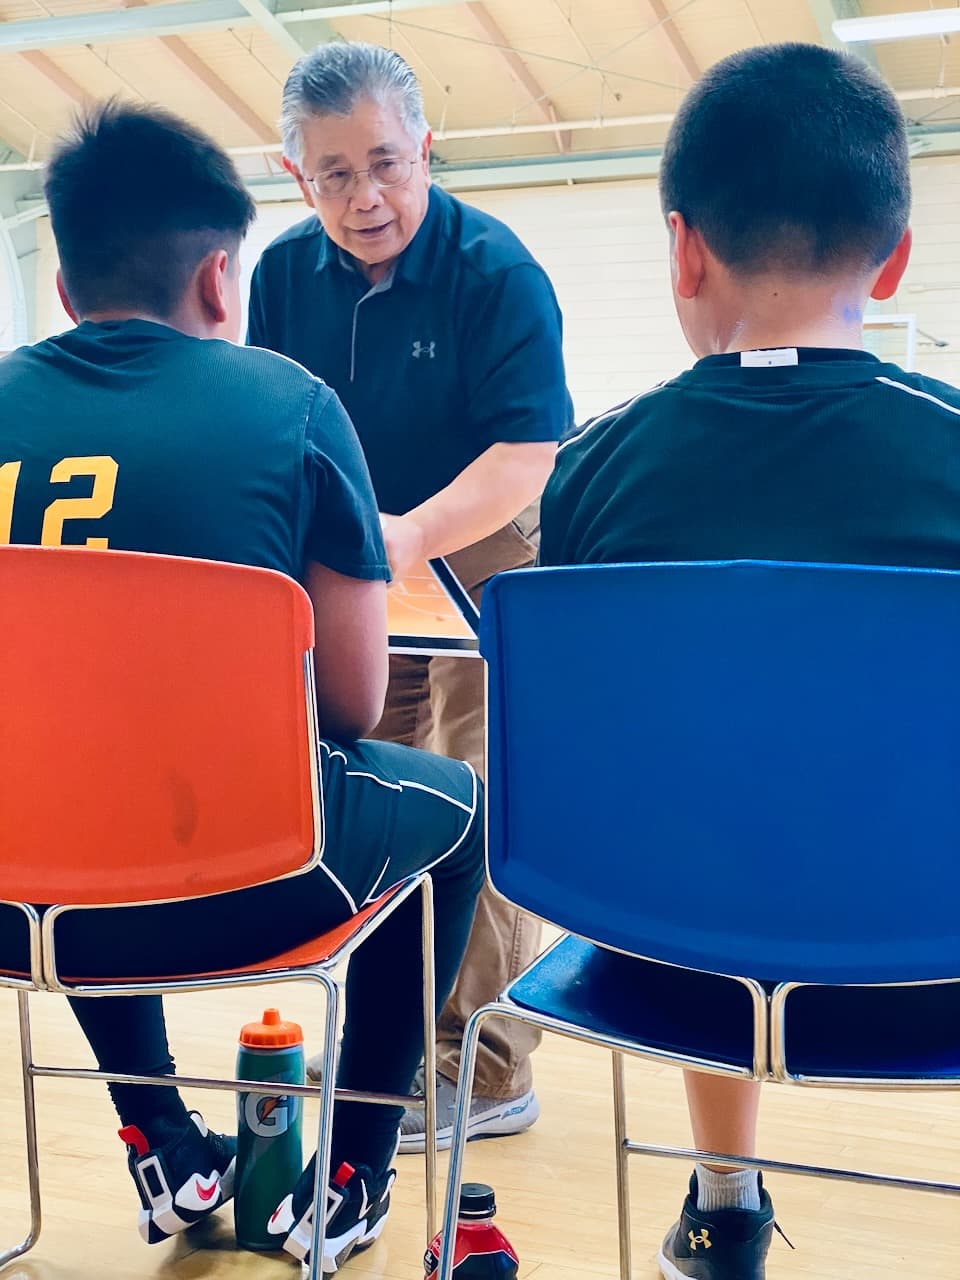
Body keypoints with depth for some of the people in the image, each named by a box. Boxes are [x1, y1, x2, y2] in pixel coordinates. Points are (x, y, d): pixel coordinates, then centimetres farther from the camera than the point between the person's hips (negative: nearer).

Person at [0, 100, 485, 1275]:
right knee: (455, 803, 25)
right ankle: (343, 1177, 29)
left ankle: (163, 1147, 42)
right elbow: (354, 702, -3)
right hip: (240, 888, -4)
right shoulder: (286, 400, -5)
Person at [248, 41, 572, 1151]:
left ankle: (483, 1076, 5)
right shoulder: (285, 272, -1)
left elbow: (530, 452, -24)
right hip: (356, 568, 6)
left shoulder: (495, 271, -17)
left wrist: (414, 535, -39)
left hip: (485, 559, -5)